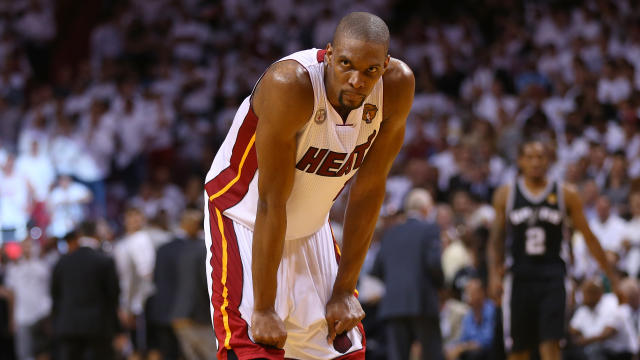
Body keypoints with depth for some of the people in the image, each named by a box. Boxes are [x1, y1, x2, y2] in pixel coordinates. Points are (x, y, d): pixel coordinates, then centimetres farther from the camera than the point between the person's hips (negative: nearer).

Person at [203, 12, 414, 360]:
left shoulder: (397, 86, -19)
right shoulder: (289, 84, -34)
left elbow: (368, 190, -9)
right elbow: (271, 203, -29)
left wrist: (345, 289, -6)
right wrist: (264, 309, -25)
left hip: (311, 227, 6)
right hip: (246, 221, -6)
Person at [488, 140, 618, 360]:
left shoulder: (566, 195, 2)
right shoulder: (505, 195, 5)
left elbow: (588, 237, 6)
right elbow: (496, 237, 12)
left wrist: (611, 275, 5)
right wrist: (494, 273, -1)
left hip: (552, 278, -1)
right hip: (519, 277, 1)